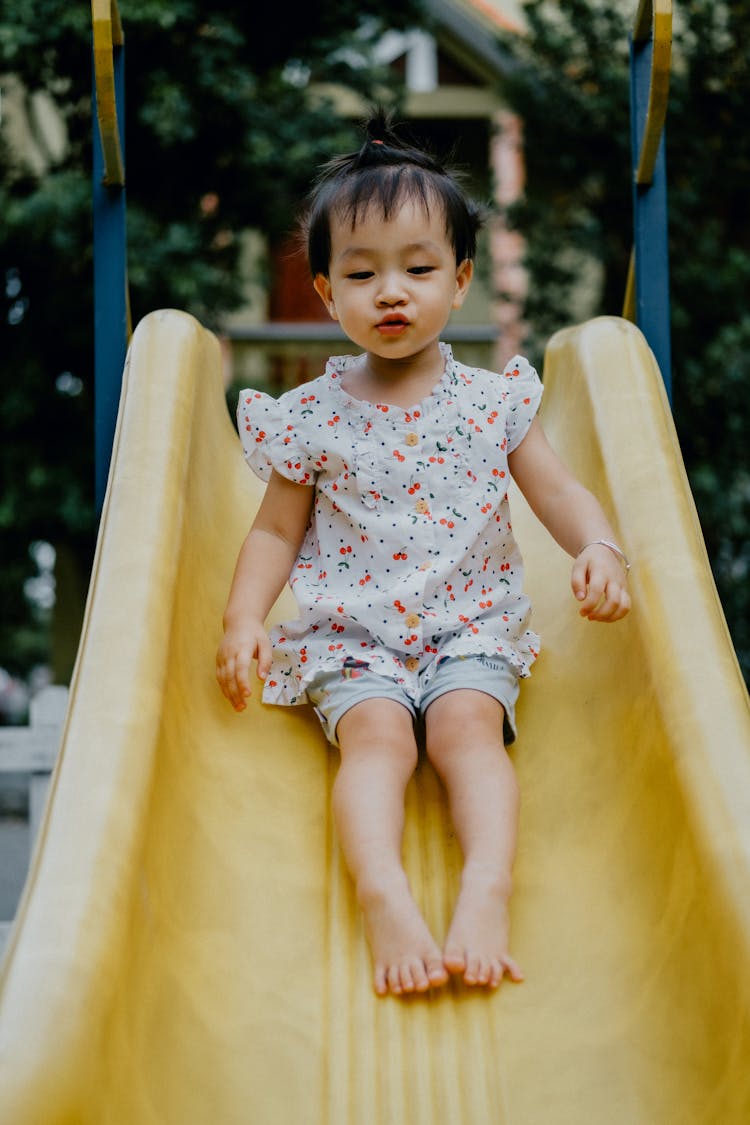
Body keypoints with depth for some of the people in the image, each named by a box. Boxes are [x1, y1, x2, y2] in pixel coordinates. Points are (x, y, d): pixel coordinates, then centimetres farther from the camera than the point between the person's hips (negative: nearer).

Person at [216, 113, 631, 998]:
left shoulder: (493, 401, 4)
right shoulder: (313, 417, 2)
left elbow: (559, 494, 5)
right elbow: (275, 530, 8)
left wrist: (599, 548, -16)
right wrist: (243, 617, -7)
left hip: (472, 624, 1)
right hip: (351, 632, 0)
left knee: (469, 725, -26)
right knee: (376, 734, -26)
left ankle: (486, 889, -38)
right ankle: (384, 897, -41)